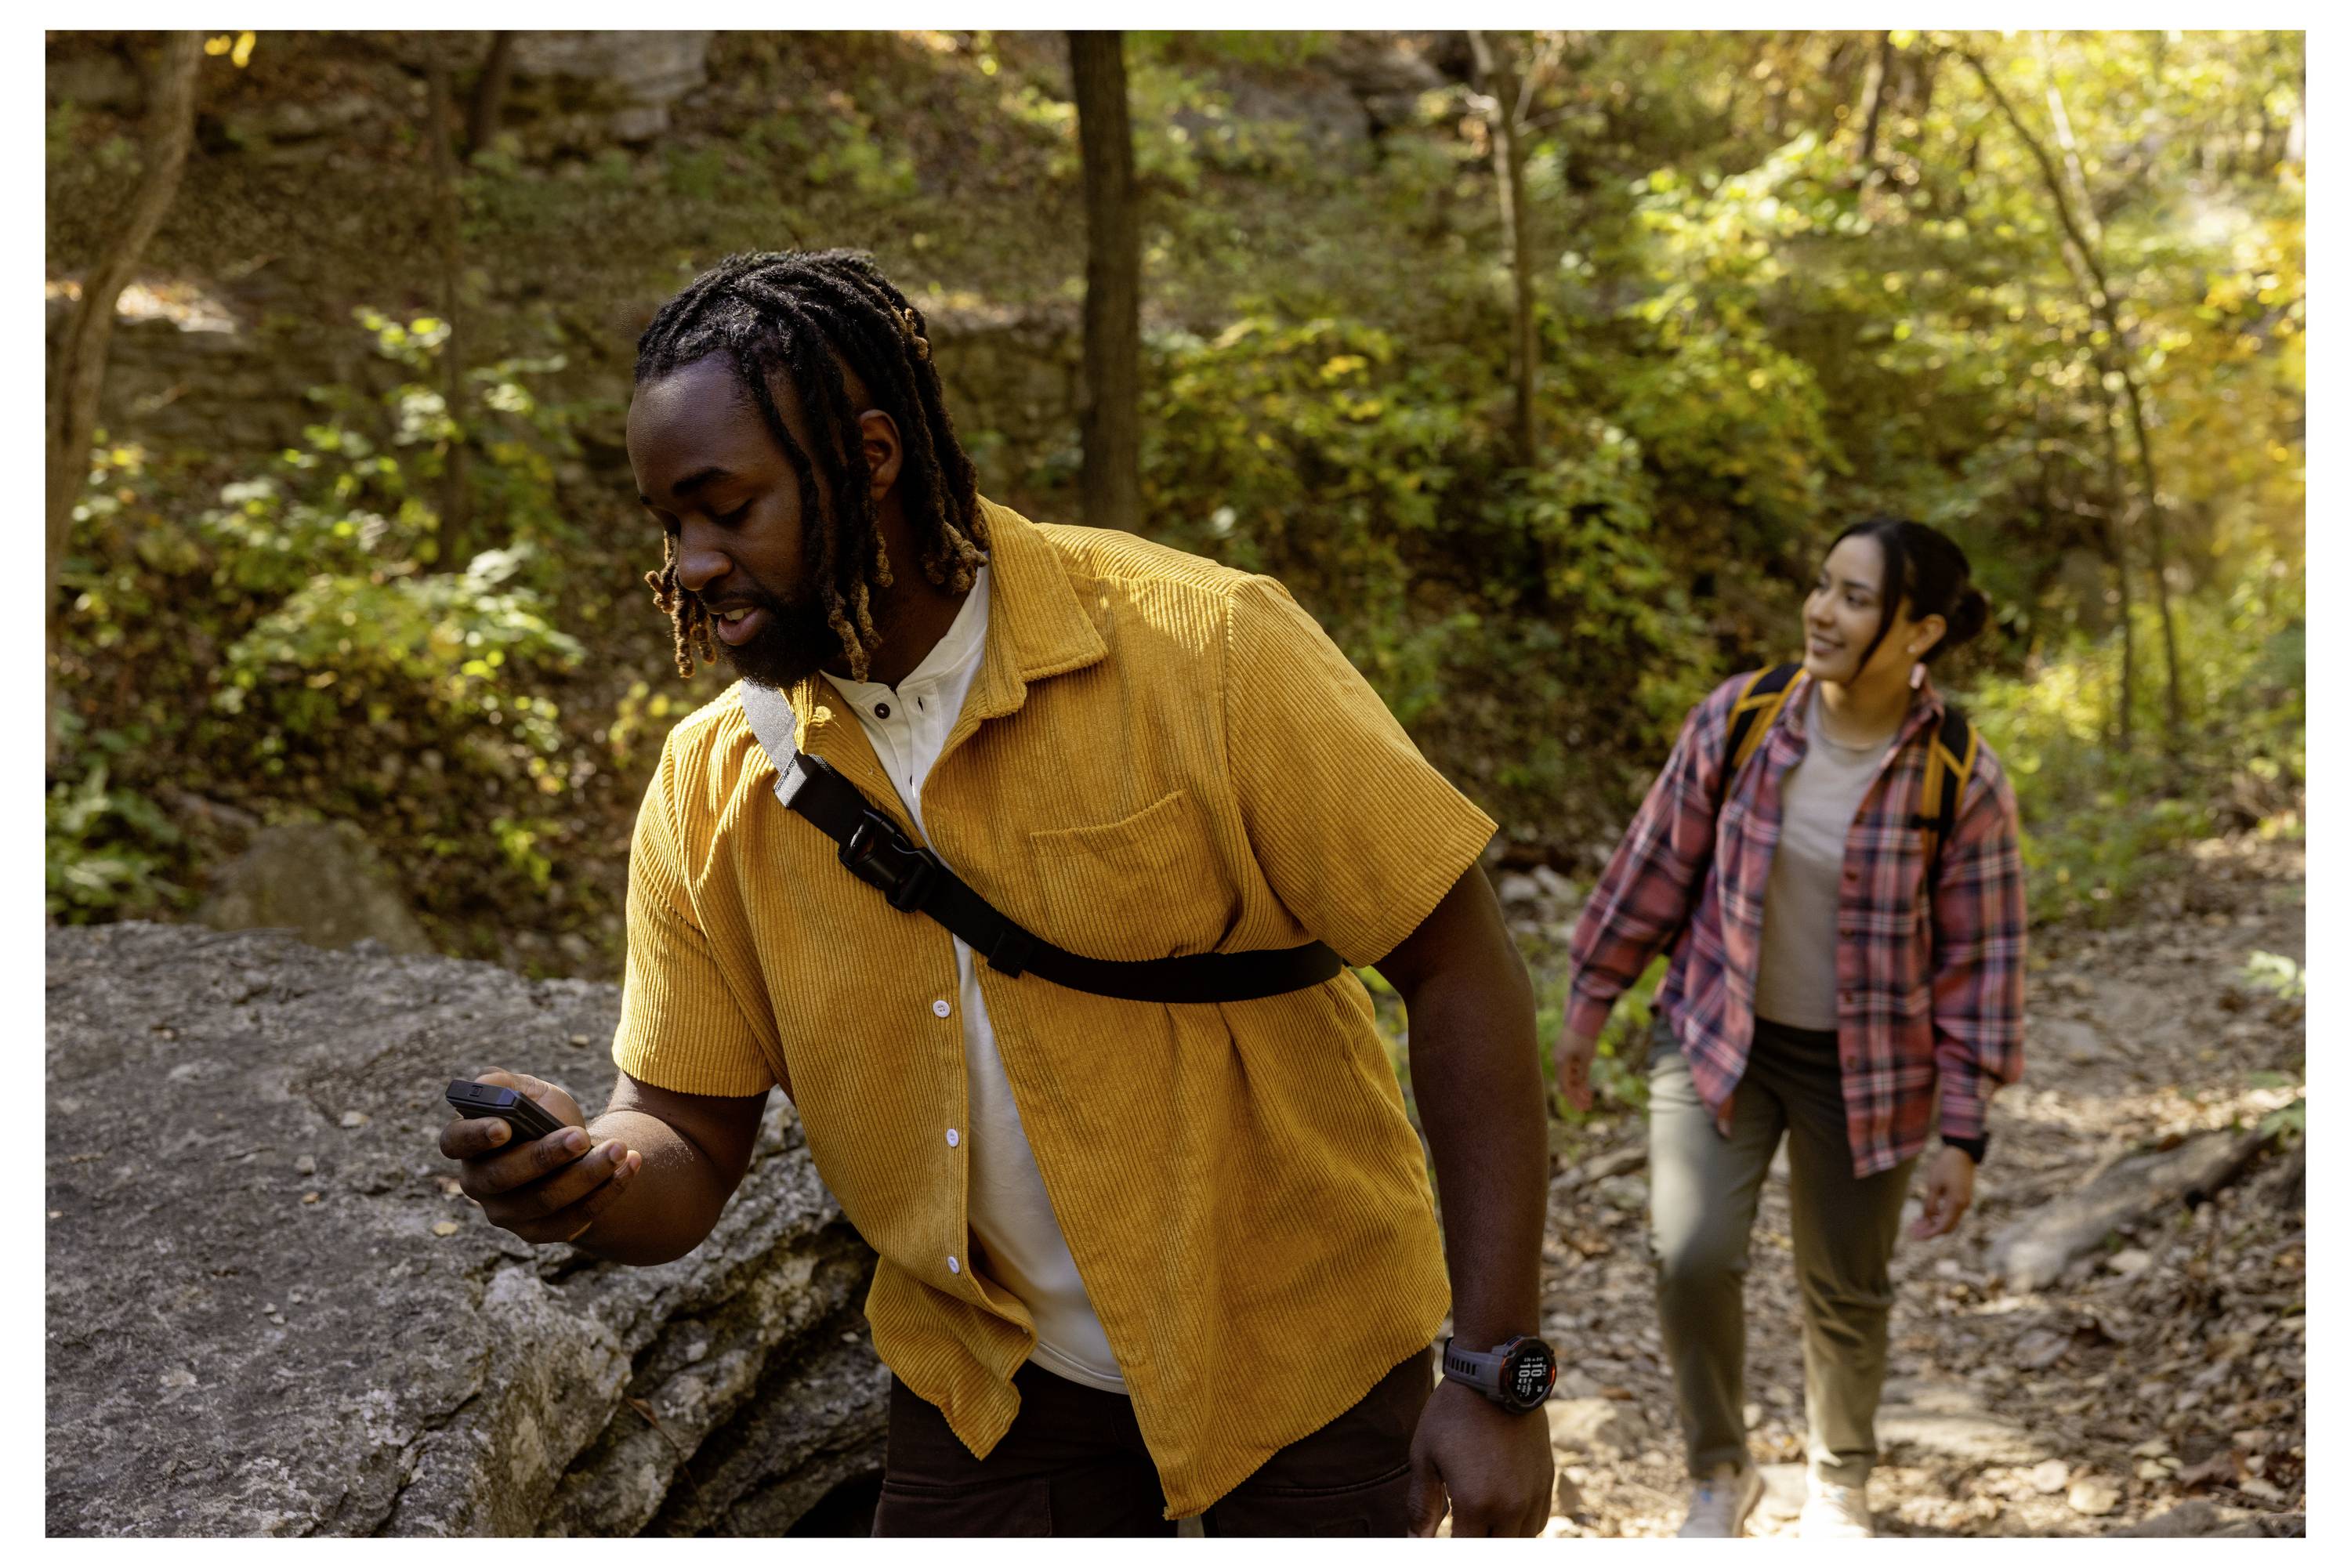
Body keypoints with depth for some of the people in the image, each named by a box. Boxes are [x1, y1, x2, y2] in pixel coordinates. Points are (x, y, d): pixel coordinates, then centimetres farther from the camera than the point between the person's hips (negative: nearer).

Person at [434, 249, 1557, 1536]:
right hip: (990, 1381, 3)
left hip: (1292, 1346, -3)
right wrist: (597, 1178, -27)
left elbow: (1458, 968, -18)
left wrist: (1495, 1375, -19)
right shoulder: (707, 790, -8)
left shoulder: (1205, 648, -21)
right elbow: (688, 1137, -2)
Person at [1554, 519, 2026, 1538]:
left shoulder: (1965, 782, -15)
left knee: (1846, 1293, 12)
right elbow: (1657, 866, -1)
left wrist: (1961, 1136, -8)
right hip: (1715, 1036, 1)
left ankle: (1837, 1484, 41)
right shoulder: (1737, 719, -12)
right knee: (1691, 1257, -13)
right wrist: (1589, 1003, 5)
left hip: (1864, 1069, -1)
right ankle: (1719, 1473, 14)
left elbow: (1979, 962, -9)